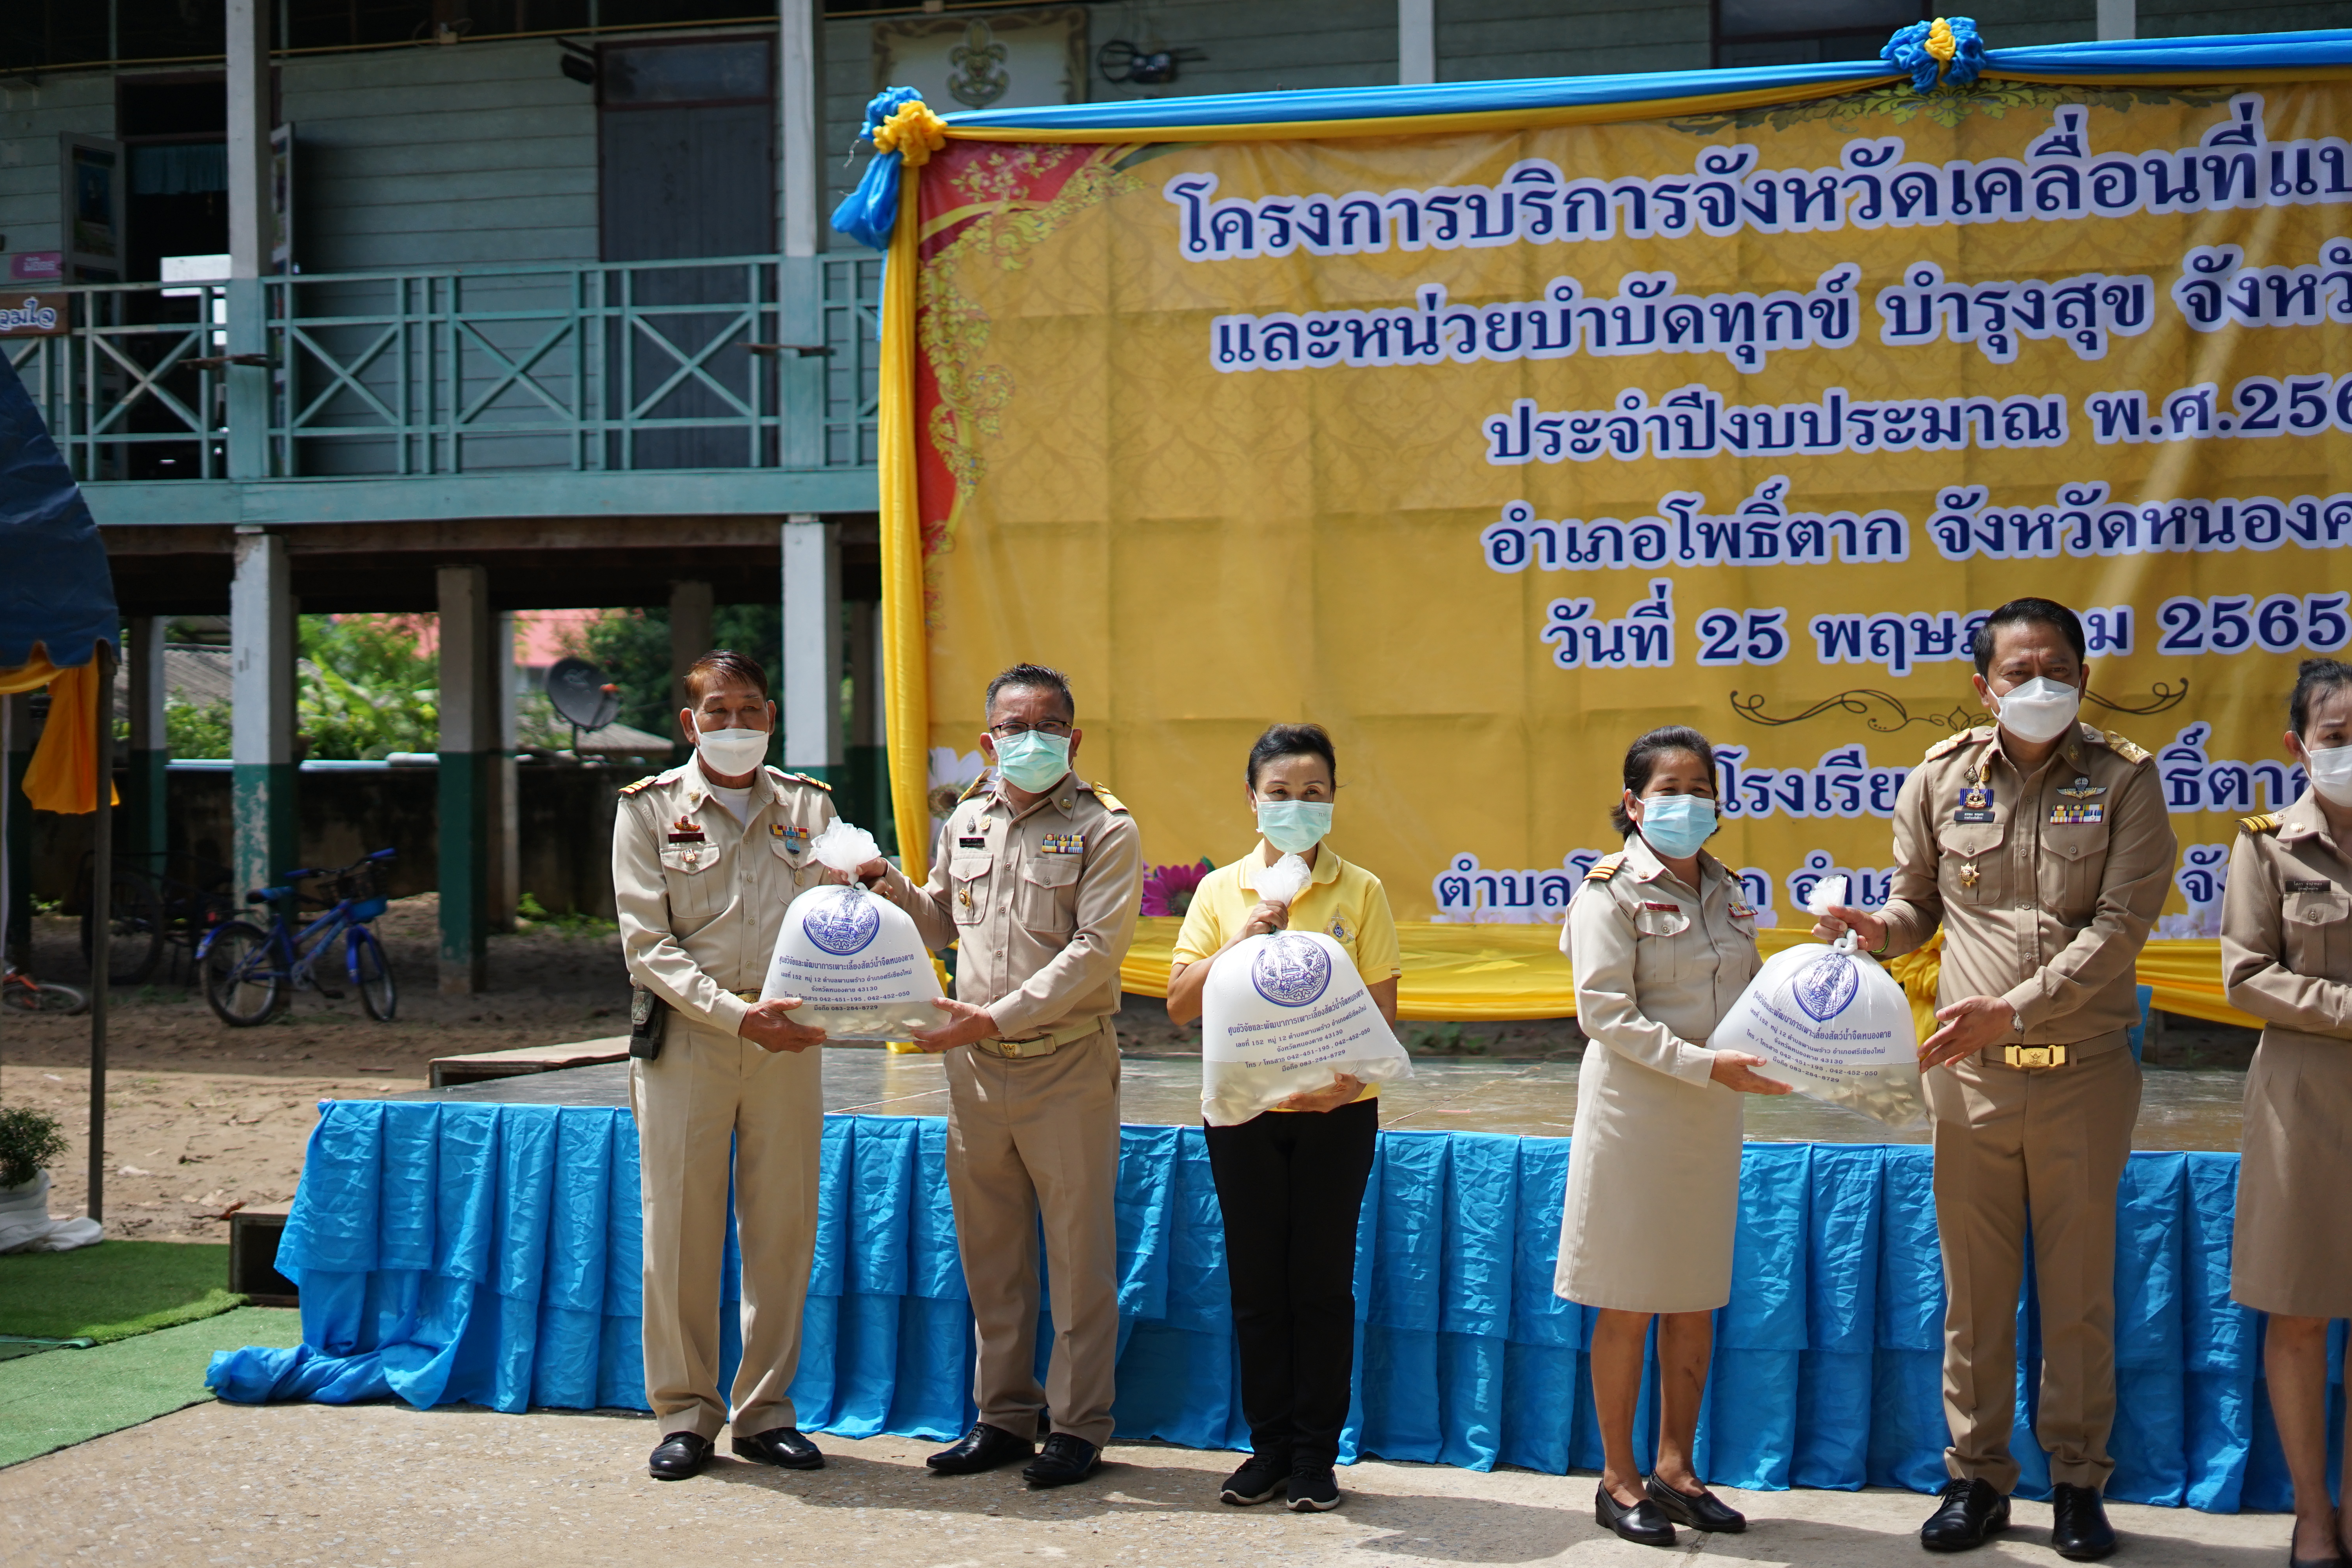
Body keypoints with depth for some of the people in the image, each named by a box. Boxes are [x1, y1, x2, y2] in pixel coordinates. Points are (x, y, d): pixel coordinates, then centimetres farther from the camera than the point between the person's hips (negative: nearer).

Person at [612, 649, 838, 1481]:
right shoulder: (649, 809, 4)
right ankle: (685, 1414, 10)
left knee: (783, 1227, 4)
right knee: (680, 1228, -1)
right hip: (684, 1036, -2)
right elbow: (649, 945, -4)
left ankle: (765, 1411, 15)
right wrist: (736, 1013, -16)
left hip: (788, 1038, 2)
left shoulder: (809, 807, 12)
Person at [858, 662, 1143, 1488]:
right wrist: (894, 887, 4)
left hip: (1067, 1068, -5)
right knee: (989, 1251, 12)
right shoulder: (967, 822, 12)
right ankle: (1004, 1416, 23)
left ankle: (1078, 1426, 11)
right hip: (977, 1069, 6)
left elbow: (1093, 954, -15)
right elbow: (942, 924, 24)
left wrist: (998, 1016, -21)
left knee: (1079, 1251, 1)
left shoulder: (1105, 830, -6)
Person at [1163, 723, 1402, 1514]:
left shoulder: (1361, 892, 0)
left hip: (1336, 1113, -2)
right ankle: (1269, 1444, 18)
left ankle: (1316, 1453, 12)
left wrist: (1351, 1076, -20)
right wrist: (1237, 943, -15)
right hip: (1243, 1111, 2)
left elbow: (1382, 1008, -2)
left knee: (1323, 1279, 3)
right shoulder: (1220, 890, 4)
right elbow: (1180, 1004, 0)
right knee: (1256, 1280, 7)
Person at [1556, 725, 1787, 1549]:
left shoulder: (1725, 891, 11)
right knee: (1629, 1303, 1)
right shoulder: (1611, 891, -8)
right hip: (1634, 1109, -6)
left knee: (1698, 1298, 10)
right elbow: (1605, 1014, -15)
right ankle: (1619, 1477, 12)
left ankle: (1675, 1469, 21)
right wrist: (1706, 1064, -22)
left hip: (1711, 1113, 6)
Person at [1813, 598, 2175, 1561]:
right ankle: (1977, 1477, 20)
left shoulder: (2124, 780, -4)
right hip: (1970, 1074, 2)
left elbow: (2118, 927, -11)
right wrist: (1879, 930, -10)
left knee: (2080, 1286, 7)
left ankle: (2077, 1481, 20)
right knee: (1974, 1289, 8)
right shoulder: (1940, 779, 3)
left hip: (2085, 1073, -1)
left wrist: (2013, 1008, -19)